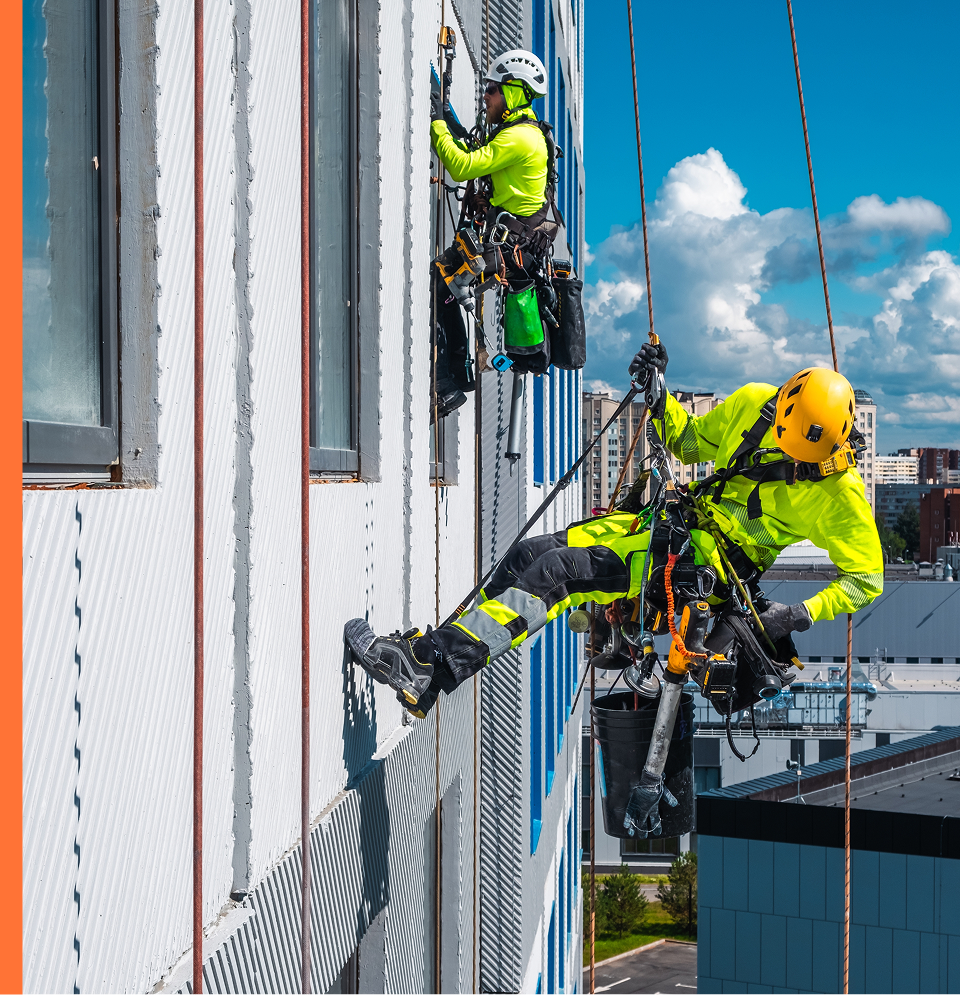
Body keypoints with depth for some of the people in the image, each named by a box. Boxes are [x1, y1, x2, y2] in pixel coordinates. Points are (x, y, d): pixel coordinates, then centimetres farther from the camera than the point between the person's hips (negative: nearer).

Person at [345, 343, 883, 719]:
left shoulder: (839, 493, -12)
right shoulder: (754, 404, 1)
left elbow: (866, 580, -4)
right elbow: (689, 442, 18)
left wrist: (801, 614, -17)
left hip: (710, 562, -7)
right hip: (671, 523, 7)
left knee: (557, 570, -24)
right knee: (530, 557, -9)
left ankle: (431, 667, -31)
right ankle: (437, 646, -4)